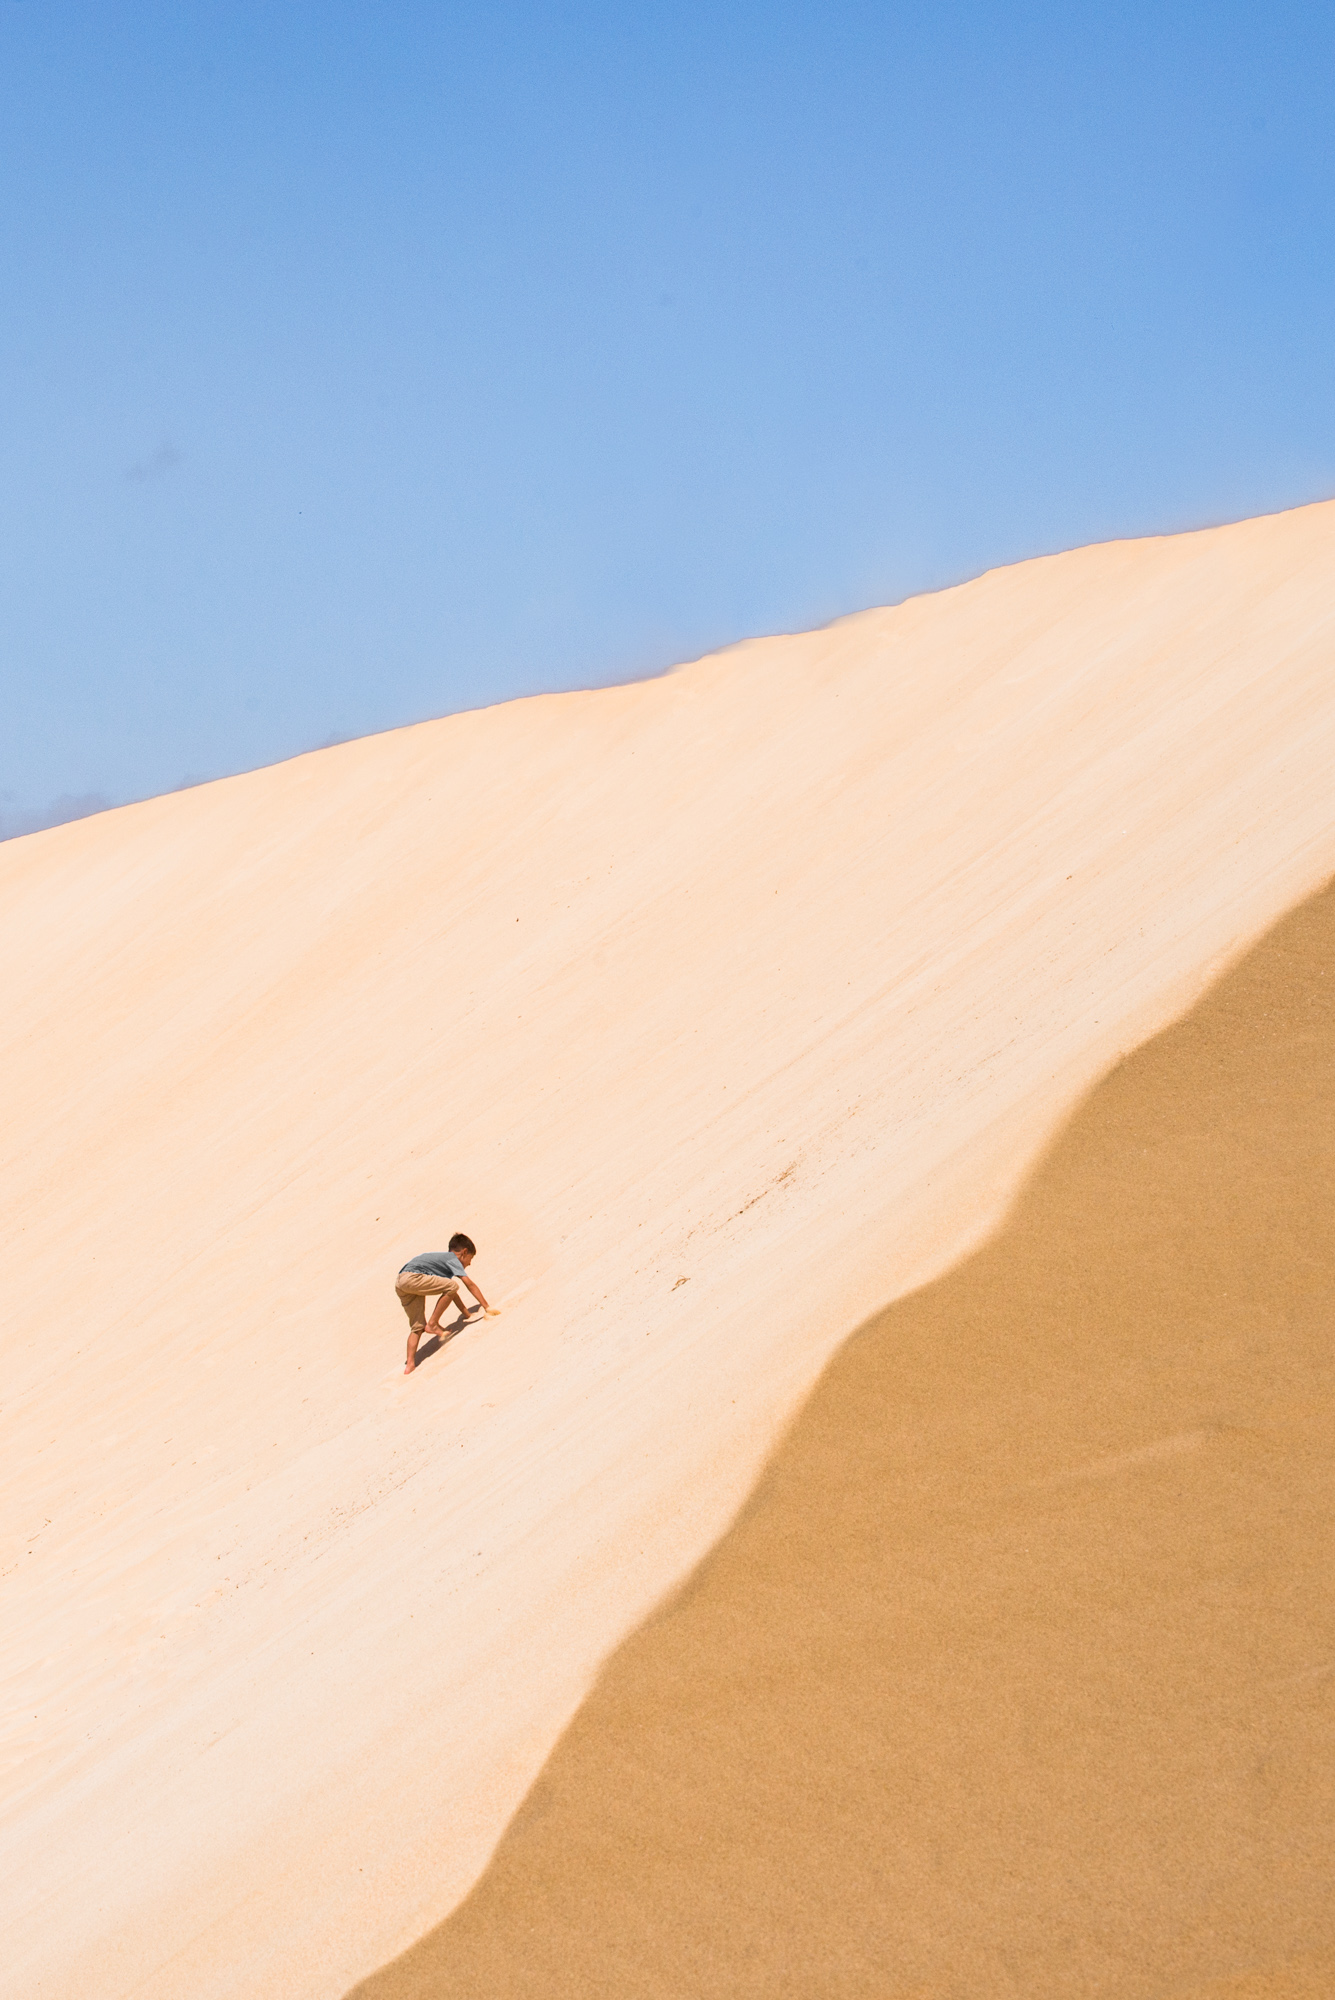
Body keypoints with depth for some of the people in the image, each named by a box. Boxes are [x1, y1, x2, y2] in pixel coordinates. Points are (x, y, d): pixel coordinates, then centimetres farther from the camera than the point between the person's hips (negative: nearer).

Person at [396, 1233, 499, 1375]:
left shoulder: (444, 1258, 32)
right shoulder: (453, 1259, 5)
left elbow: (451, 1293, 36)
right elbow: (470, 1284, 0)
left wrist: (468, 1314, 38)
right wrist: (487, 1307, 3)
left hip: (400, 1283, 10)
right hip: (412, 1277, -10)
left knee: (417, 1327, 11)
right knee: (452, 1286, -12)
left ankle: (410, 1364, 2)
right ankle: (432, 1324, -8)